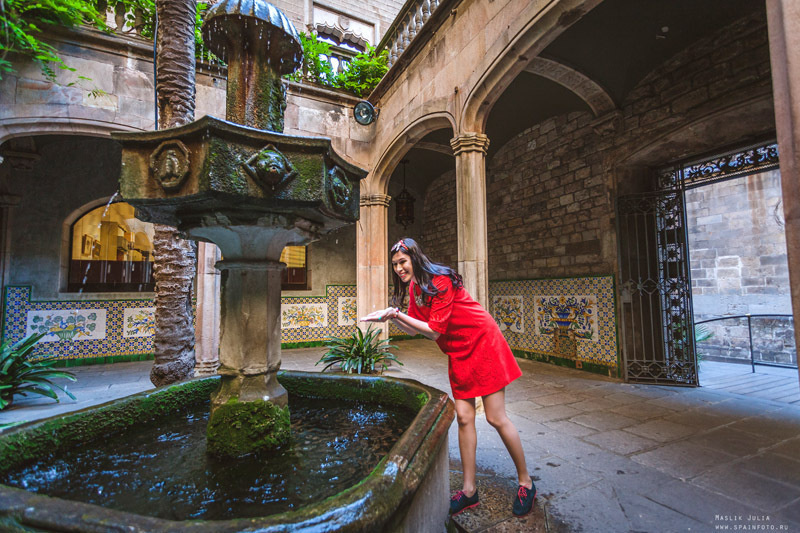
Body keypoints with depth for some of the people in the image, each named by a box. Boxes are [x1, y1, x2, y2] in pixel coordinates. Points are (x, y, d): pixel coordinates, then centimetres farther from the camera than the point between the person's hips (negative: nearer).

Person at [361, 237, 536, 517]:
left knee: (496, 418, -1)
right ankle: (469, 490, 19)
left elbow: (434, 331, -23)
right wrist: (390, 317, -7)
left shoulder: (439, 281, -22)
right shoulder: (414, 287, 4)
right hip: (459, 352, 8)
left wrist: (398, 313, -25)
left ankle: (526, 483, 21)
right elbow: (415, 329, 6)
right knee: (464, 417, 7)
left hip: (482, 344, -7)